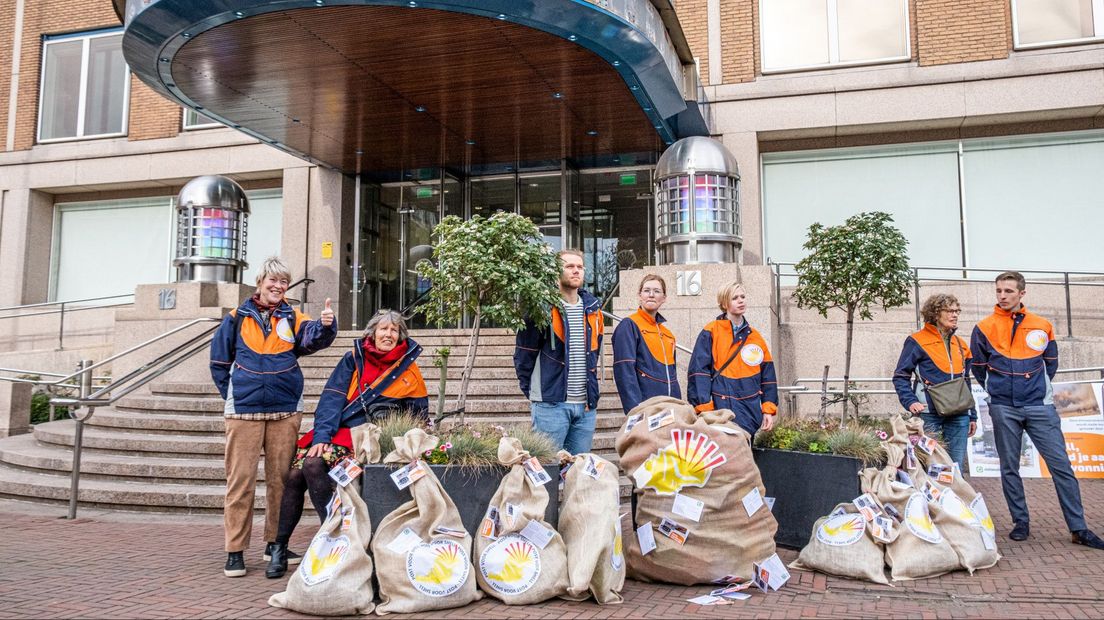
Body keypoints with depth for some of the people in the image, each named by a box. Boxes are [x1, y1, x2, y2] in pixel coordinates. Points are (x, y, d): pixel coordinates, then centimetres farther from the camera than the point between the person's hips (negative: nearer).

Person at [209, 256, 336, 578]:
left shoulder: (292, 318, 7)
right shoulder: (238, 318, 6)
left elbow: (312, 338, -15)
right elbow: (219, 360, 13)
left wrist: (325, 325, -35)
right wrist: (232, 394, 8)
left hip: (286, 411, 1)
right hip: (244, 412, -1)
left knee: (281, 478, 8)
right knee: (240, 479, -1)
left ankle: (275, 543, 21)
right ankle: (235, 551, 6)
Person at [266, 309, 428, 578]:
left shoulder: (408, 369, 6)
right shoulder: (354, 359, 9)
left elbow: (420, 414, 15)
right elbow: (332, 399, 0)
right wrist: (321, 437, -13)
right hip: (333, 430, 3)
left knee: (314, 465, -29)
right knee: (295, 474, -18)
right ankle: (280, 548, -6)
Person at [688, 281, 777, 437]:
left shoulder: (755, 337, 13)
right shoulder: (711, 333, -2)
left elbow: (767, 376, 15)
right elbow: (699, 372, -8)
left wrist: (768, 409, 8)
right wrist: (704, 410, -15)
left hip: (751, 411, 5)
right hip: (722, 410, -5)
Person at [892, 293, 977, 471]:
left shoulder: (961, 345, 16)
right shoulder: (917, 341, -3)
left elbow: (966, 383, 21)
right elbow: (900, 376, -4)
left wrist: (972, 416, 19)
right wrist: (910, 402, -18)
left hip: (959, 415, 6)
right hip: (929, 414, -6)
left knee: (957, 467, 7)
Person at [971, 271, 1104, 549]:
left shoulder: (1041, 326, 4)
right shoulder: (984, 328, 0)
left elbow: (1050, 362, 16)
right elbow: (979, 367, 9)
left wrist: (1037, 387, 12)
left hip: (1039, 406, 1)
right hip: (1003, 409, -1)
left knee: (1061, 465, -2)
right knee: (1009, 468, 5)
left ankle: (1078, 528, 5)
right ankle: (1021, 522, 17)